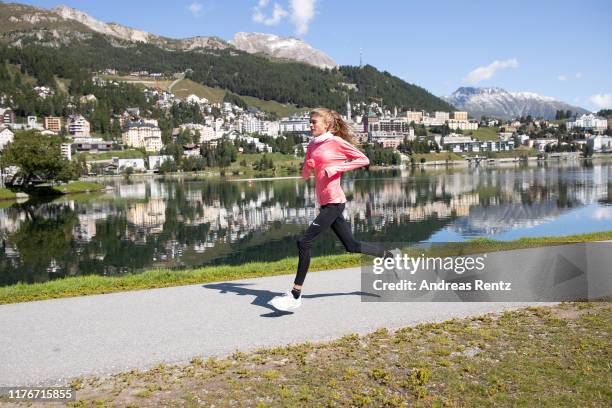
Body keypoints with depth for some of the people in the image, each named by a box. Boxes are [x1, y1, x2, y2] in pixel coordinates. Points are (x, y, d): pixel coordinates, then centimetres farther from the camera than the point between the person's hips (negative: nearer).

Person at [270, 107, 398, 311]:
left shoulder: (337, 142, -6)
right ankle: (389, 255, 33)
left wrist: (336, 168, -16)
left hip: (334, 202, -9)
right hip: (325, 202, 9)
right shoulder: (312, 145, 15)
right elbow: (305, 175, 17)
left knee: (304, 242, -12)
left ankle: (295, 295, -6)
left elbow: (364, 160, -8)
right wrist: (308, 166, -6)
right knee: (351, 245, 15)